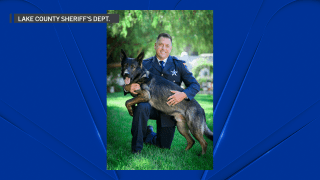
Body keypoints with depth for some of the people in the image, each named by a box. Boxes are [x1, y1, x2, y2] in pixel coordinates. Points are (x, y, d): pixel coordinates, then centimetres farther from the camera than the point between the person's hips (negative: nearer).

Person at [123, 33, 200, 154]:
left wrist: (183, 95, -25)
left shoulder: (178, 65, 0)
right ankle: (136, 148, -14)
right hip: (150, 104, -1)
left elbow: (195, 85, -3)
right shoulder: (145, 65, 1)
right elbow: (130, 83, -1)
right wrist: (128, 88, -27)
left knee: (164, 146, 5)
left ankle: (149, 135, 42)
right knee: (141, 108, -37)